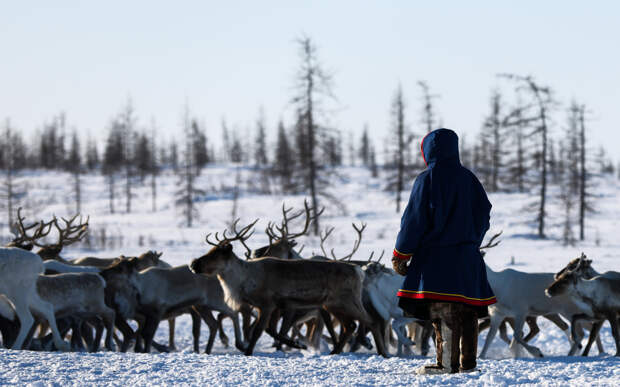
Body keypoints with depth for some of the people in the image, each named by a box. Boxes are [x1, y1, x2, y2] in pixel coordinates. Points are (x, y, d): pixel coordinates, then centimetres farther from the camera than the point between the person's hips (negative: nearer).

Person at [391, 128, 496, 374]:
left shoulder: (427, 180, -8)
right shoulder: (468, 178, 11)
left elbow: (414, 220, -9)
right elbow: (484, 213, 17)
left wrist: (401, 255, -2)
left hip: (436, 257, -7)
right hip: (467, 257, 7)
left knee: (443, 311, -10)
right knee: (467, 310, 9)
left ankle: (447, 363, -16)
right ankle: (468, 362, 13)